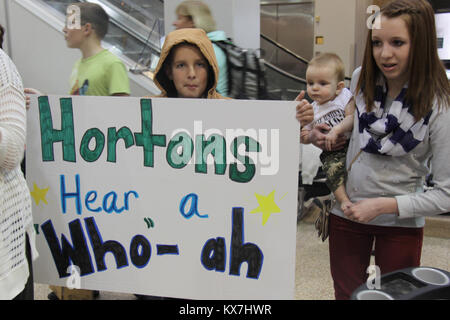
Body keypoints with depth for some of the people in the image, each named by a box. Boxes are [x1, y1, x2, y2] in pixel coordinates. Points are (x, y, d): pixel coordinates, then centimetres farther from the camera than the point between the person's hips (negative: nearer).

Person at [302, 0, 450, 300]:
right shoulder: (361, 79, -6)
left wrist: (384, 205, -21)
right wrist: (322, 135, -4)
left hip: (401, 223, -3)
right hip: (346, 213, 3)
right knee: (347, 294, 17)